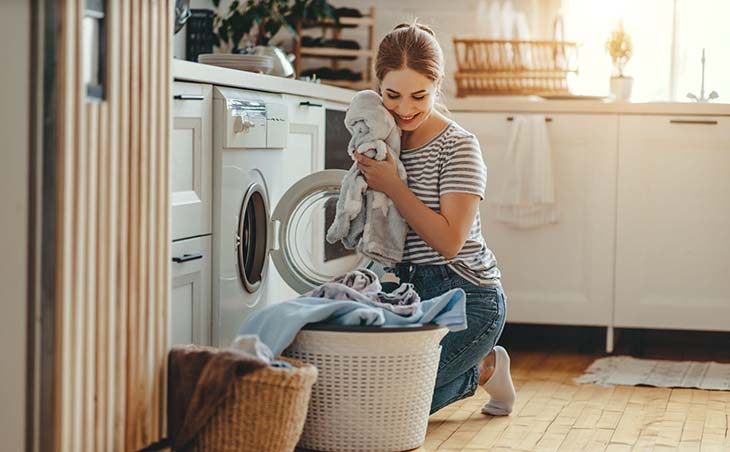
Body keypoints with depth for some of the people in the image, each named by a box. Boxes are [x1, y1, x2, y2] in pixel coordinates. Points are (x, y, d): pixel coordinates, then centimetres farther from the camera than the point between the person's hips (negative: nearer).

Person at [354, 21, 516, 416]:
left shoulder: (458, 147, -13)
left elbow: (449, 241, -22)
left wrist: (391, 185, -22)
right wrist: (366, 173, -4)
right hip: (409, 291, 7)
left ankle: (481, 370, 14)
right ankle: (483, 366, 16)